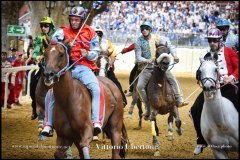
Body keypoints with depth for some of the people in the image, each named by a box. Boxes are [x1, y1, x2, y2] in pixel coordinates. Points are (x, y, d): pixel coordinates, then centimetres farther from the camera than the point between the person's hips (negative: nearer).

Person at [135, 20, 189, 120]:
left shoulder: (157, 39, 1)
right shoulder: (139, 42, -3)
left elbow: (169, 45, 6)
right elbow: (138, 57, -4)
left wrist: (174, 55, -10)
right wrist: (147, 60, -23)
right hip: (146, 68, -1)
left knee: (173, 80, -15)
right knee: (140, 86, -19)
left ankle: (179, 101, -11)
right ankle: (148, 108, -9)